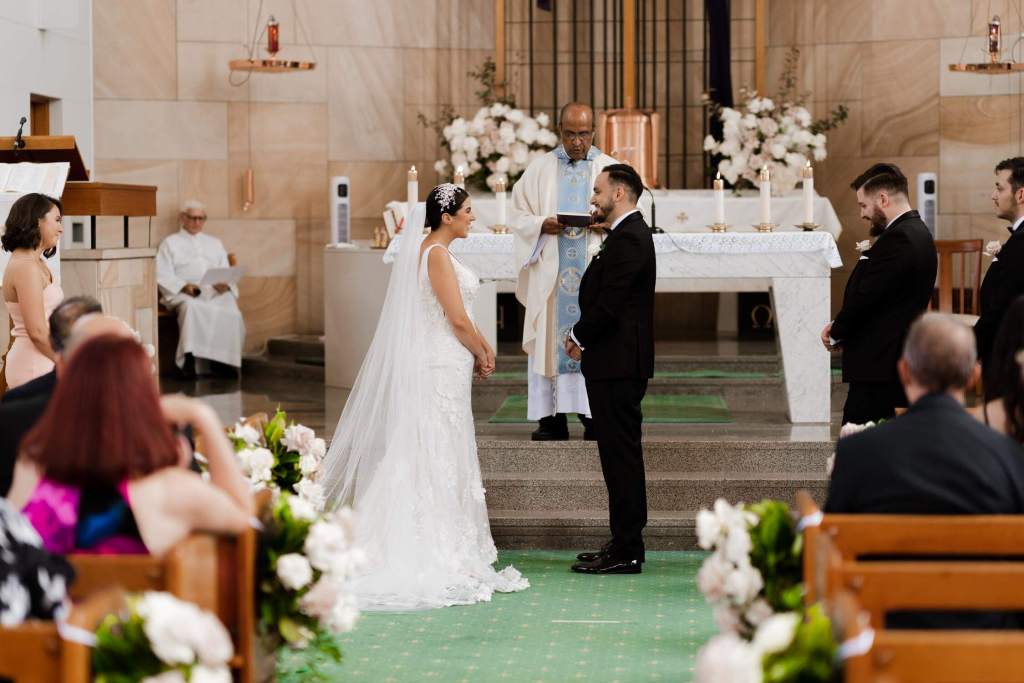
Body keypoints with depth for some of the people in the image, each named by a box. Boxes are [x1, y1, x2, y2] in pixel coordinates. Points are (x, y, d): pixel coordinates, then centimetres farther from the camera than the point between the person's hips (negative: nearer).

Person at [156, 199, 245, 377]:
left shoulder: (215, 243, 30)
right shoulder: (170, 243, 18)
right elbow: (163, 276, 4)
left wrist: (226, 284, -6)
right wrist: (184, 286, -14)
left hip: (216, 292, 3)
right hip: (184, 294, -3)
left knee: (231, 314, -33)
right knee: (193, 309, -40)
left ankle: (226, 361, -30)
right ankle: (194, 361, -43)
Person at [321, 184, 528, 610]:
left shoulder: (434, 251, 14)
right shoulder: (437, 254, -16)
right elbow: (458, 319, -18)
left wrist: (482, 348, 9)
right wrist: (481, 356, -4)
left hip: (443, 365, 10)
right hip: (442, 367, -10)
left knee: (436, 459, 12)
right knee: (438, 459, -4)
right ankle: (438, 556, 1)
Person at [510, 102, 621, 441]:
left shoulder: (610, 168, 8)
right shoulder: (540, 168, 9)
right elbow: (517, 214, 7)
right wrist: (542, 225, -12)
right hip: (550, 272, 1)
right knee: (550, 337, -3)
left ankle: (594, 415, -2)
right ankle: (552, 416, -1)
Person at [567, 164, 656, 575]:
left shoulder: (628, 239, -16)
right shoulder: (630, 234, 17)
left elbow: (609, 304, -21)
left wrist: (579, 336, -6)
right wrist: (584, 337, 8)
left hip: (617, 365, -11)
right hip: (619, 363, 11)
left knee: (621, 456, -7)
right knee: (621, 454, 13)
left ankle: (625, 552, -4)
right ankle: (625, 545, 19)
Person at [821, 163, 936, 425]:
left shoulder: (898, 239, -17)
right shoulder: (917, 232, 15)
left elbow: (865, 296, -18)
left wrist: (835, 333, -2)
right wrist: (839, 327, 4)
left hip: (878, 365, -10)